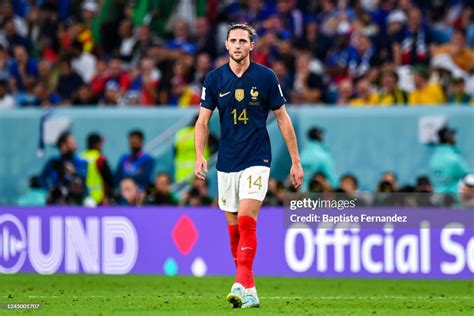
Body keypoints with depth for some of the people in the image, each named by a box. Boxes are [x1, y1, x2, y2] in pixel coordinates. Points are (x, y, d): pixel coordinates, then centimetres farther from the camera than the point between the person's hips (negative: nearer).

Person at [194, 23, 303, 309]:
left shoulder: (266, 77, -3)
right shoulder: (215, 79, 2)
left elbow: (283, 118, 2)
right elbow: (204, 120, 5)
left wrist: (296, 161, 2)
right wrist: (200, 156, -10)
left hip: (256, 161, -3)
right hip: (227, 164, 3)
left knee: (246, 222, -18)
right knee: (234, 229, 6)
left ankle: (242, 285, -24)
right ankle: (249, 290, 14)